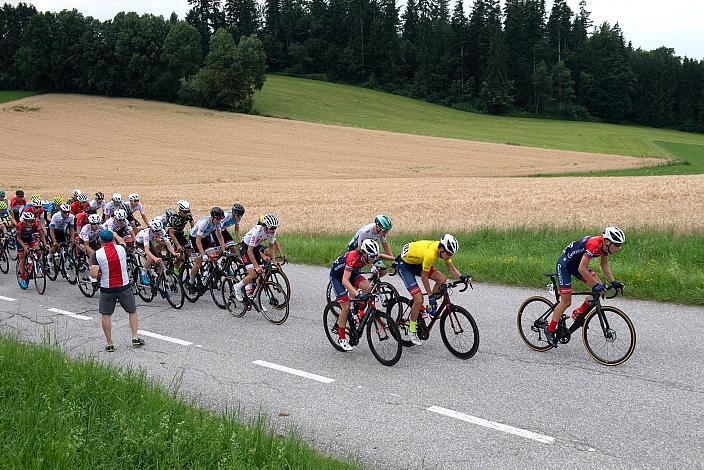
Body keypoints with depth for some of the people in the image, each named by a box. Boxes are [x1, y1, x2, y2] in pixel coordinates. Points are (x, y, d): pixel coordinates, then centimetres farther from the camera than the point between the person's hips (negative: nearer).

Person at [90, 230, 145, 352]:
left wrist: (99, 274, 3)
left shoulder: (97, 254, -11)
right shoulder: (121, 249, -4)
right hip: (124, 287, 1)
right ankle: (135, 337, 14)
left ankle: (109, 343, 13)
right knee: (132, 311, 18)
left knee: (105, 315, 12)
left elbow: (93, 274, -17)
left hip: (107, 289, -1)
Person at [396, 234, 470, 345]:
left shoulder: (444, 249, -14)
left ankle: (430, 307, 10)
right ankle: (412, 331, 2)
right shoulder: (430, 253, -37)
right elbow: (424, 276, -25)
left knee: (442, 279, -7)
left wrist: (462, 277, -19)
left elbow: (451, 268, -2)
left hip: (417, 262, 8)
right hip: (404, 265, -8)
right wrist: (431, 296, -18)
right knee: (419, 300, -15)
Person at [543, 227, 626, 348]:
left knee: (600, 288, -4)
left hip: (576, 264, 8)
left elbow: (604, 264, 10)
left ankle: (579, 313, 11)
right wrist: (595, 285, -29)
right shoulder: (594, 244, -33)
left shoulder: (605, 245, -7)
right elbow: (582, 268, -34)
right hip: (564, 264, -8)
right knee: (566, 302, -6)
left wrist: (613, 282, 2)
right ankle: (550, 330, 9)